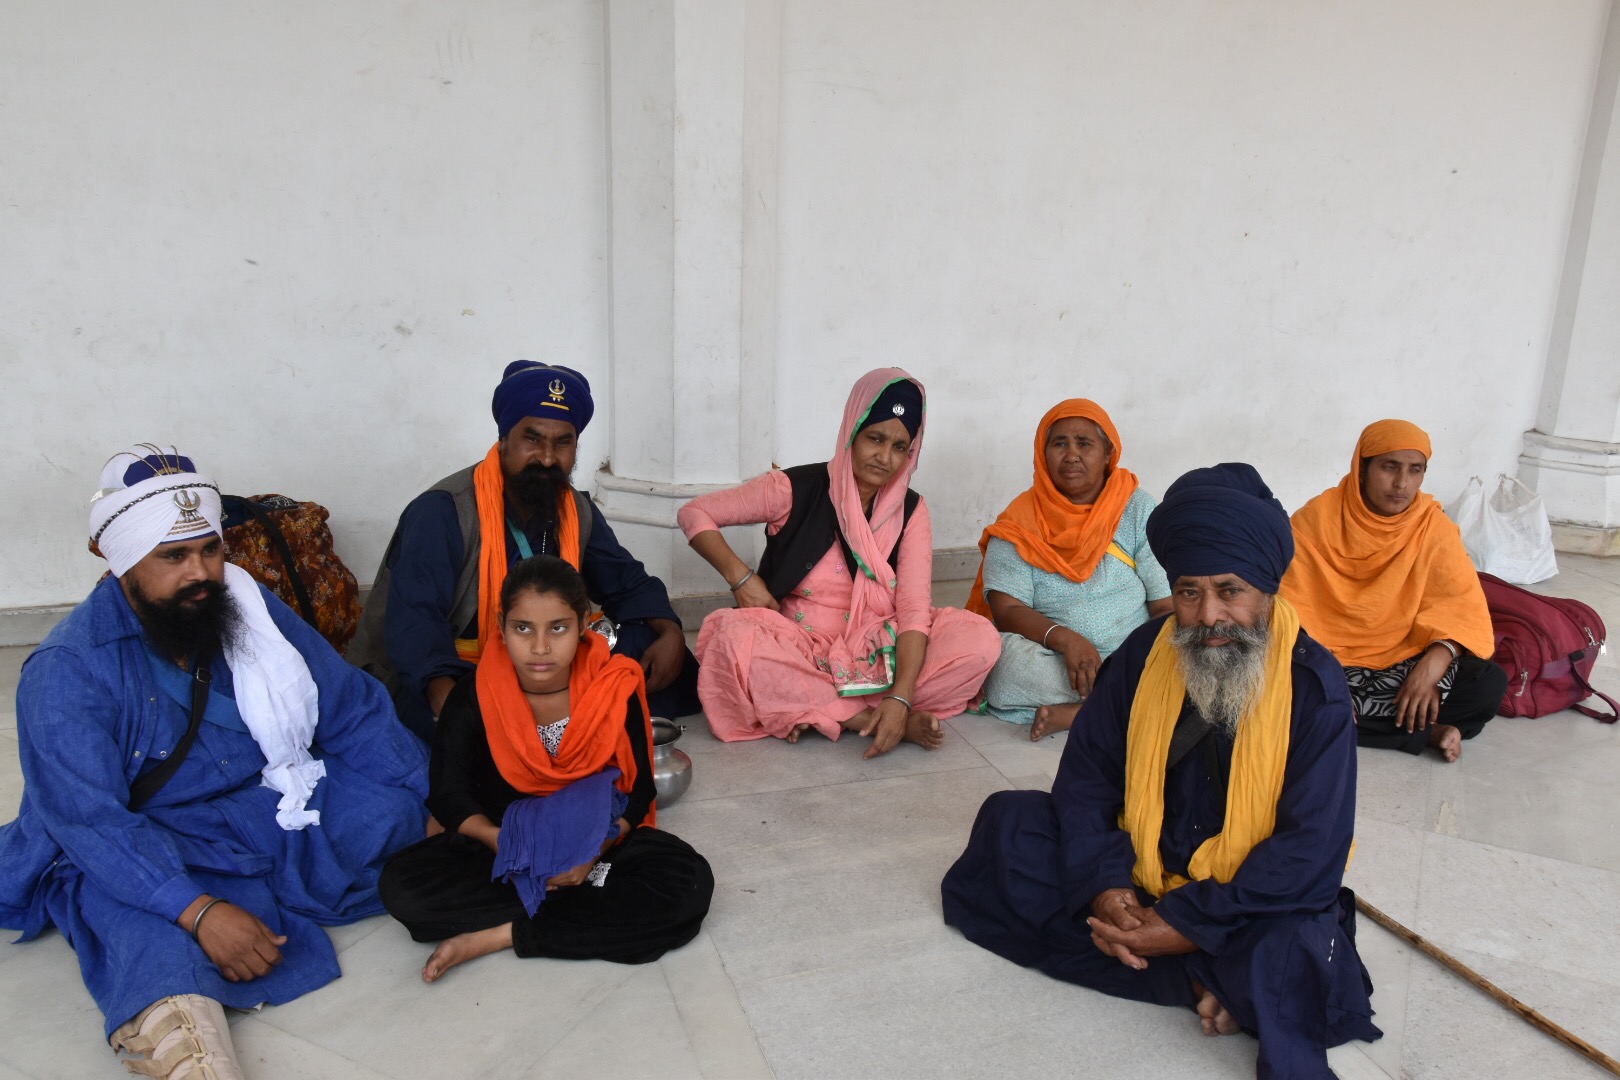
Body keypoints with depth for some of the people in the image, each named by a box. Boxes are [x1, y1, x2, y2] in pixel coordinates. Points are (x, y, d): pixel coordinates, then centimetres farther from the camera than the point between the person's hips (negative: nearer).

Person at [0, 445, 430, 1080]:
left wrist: (431, 808, -7)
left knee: (391, 800, -17)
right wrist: (200, 911, -36)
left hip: (272, 807, 5)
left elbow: (350, 709, 0)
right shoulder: (65, 671, -14)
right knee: (148, 935, -37)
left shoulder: (248, 607, -1)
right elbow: (92, 822, -22)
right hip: (141, 854, -5)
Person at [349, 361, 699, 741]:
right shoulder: (442, 512, -19)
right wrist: (448, 701, -48)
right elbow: (414, 622, -29)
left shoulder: (576, 512, 3)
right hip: (429, 680, -6)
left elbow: (628, 583, 13)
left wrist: (670, 632, -8)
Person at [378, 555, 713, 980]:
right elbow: (448, 794, -6)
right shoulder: (474, 695, -14)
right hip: (503, 846, 1)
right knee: (401, 884, -25)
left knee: (690, 883, -27)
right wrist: (504, 842, -25)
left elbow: (639, 790, -6)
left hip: (597, 841, 0)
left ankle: (500, 935, -22)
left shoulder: (615, 689, -14)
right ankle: (592, 891, -20)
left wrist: (595, 848, -24)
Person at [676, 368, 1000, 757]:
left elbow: (914, 609, -12)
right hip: (797, 649, -2)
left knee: (979, 638, -21)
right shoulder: (795, 489, -7)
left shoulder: (910, 512, -1)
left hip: (874, 653, 2)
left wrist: (900, 697, -28)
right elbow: (694, 514, -1)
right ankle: (875, 718, -26)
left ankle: (814, 711, -23)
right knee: (734, 636, -33)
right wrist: (741, 577, -17)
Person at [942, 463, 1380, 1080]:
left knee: (1289, 954, -37)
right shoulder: (1144, 654, -5)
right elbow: (1086, 774, -1)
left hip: (1245, 906, -5)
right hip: (1141, 872, 5)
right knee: (1009, 821, -11)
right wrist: (1104, 884, -16)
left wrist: (1190, 926, -24)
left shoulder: (1315, 687, -17)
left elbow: (1311, 850, -20)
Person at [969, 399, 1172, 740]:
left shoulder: (1139, 510, 5)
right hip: (1052, 660, -1)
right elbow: (1007, 610, -8)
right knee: (1006, 657, -33)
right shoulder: (1019, 522, 2)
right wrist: (1064, 638, -27)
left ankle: (1076, 714, -22)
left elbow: (1168, 607, 0)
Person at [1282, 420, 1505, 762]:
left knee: (1489, 684, -21)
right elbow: (1292, 608, -13)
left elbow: (1463, 607, -9)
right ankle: (1427, 731, -17)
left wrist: (1436, 660, -28)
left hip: (1401, 664, 2)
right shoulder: (1316, 518, -11)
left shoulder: (1434, 527, -5)